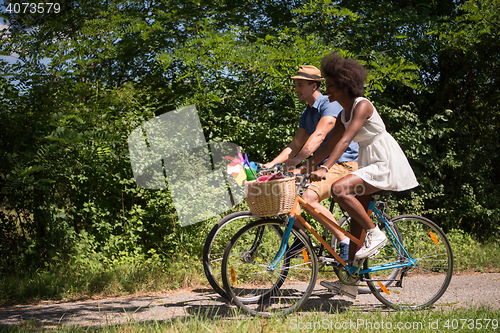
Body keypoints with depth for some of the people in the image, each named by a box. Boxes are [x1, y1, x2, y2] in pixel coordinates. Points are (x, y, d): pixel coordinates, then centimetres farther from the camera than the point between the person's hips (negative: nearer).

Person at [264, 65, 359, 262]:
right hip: (323, 164, 9)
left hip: (344, 164, -9)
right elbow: (294, 145, 12)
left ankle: (345, 241, -19)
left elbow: (319, 136, -29)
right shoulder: (306, 114, 15)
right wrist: (271, 164, -2)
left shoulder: (330, 105, -13)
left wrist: (298, 159, -42)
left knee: (309, 198, -31)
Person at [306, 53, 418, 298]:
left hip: (385, 162, -9)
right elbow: (329, 146, 13)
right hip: (369, 163, 9)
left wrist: (324, 169, -37)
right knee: (356, 220, 5)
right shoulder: (344, 114, 11)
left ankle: (375, 233, -11)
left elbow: (345, 141, -29)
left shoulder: (362, 106, -17)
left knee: (339, 190, -27)